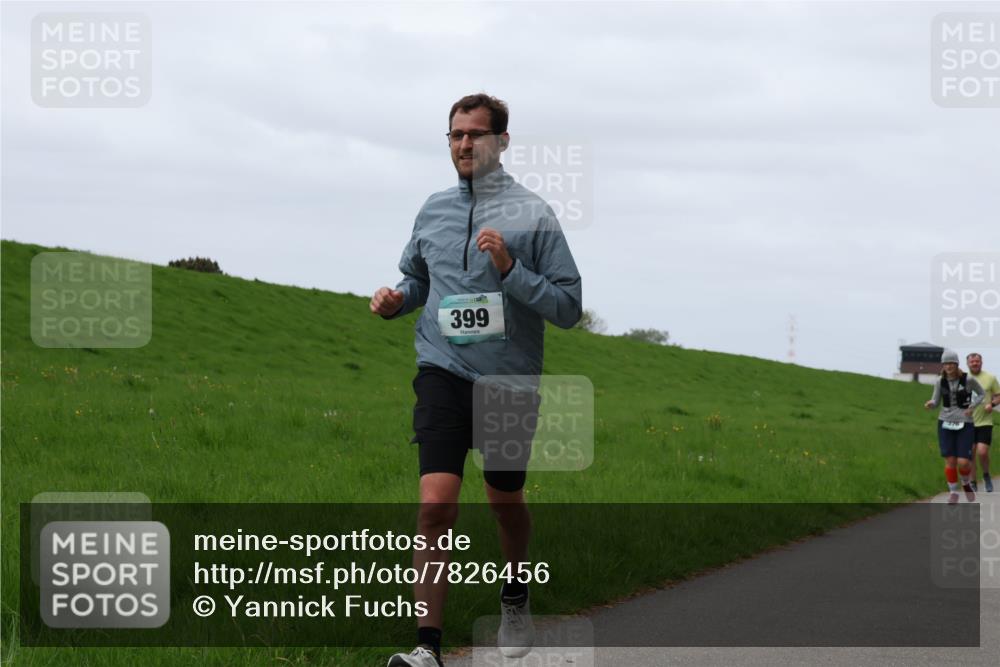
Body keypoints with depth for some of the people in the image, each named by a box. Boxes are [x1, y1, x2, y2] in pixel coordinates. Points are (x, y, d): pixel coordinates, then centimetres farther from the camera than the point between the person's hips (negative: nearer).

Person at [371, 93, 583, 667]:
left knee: (506, 504, 15)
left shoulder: (533, 214, -3)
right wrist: (396, 299, 4)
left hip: (510, 381, -1)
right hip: (443, 375, 1)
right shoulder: (434, 210, 9)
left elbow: (570, 307, -6)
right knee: (436, 505, -15)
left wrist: (510, 270, -18)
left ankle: (515, 599, 45)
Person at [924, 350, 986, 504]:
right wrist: (930, 404, -19)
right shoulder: (941, 382, -1)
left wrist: (972, 406, -9)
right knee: (950, 460, -5)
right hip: (946, 423, 2)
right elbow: (936, 402, 5)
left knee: (963, 463, -8)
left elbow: (981, 393, 8)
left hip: (965, 425, -2)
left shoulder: (968, 380, -8)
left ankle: (966, 483, 25)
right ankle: (953, 492, 12)